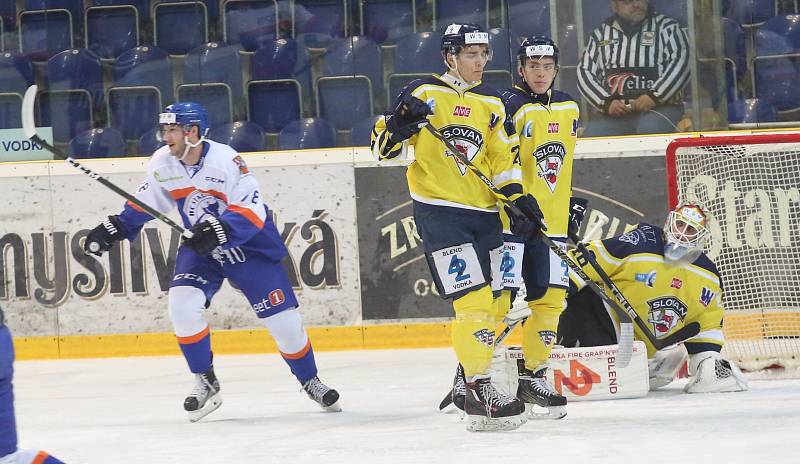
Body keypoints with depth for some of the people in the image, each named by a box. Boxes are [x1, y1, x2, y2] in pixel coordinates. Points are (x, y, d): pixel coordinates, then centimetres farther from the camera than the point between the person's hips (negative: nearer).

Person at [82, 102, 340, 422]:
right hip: (200, 248, 4)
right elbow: (144, 203, 9)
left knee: (282, 318, -3)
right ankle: (205, 382, -3)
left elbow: (251, 212, -31)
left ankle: (310, 381, 22)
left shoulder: (226, 160, -26)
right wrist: (115, 228, -2)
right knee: (182, 304, -20)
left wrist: (219, 230, -44)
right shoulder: (162, 163, -8)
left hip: (249, 245, -4)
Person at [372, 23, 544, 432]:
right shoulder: (424, 93, -3)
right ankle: (479, 393, -15)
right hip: (439, 211, -7)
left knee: (487, 302, 8)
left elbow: (504, 157, 16)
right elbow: (383, 148, -3)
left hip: (483, 213, 7)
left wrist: (518, 198, 4)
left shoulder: (491, 103, 14)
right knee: (472, 299, -16)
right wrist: (400, 125, -23)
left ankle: (470, 378, 19)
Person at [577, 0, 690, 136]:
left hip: (659, 107, -2)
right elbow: (585, 73, 10)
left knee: (651, 130, -36)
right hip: (613, 113, 2)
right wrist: (607, 102, -7)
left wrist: (654, 96, -19)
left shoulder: (666, 27, 8)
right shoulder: (601, 33, 16)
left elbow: (679, 64, -5)